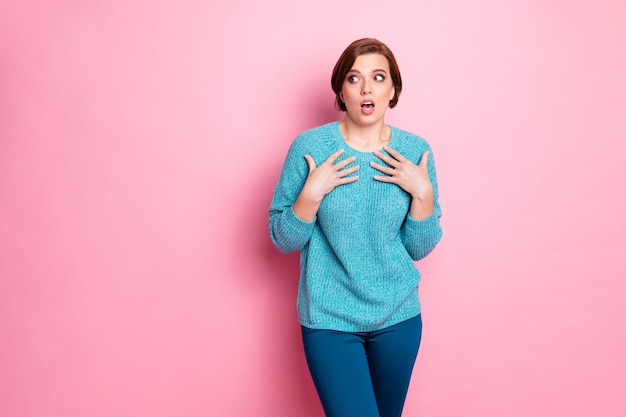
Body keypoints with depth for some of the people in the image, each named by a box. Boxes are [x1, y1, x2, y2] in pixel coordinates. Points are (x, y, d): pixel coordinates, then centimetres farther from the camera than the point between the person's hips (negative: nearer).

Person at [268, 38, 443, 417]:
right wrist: (312, 192, -21)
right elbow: (283, 240, -6)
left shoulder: (415, 151, -4)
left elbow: (419, 248, 0)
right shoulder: (310, 146, -10)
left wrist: (423, 191, -15)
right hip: (329, 320, -3)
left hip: (399, 318, 3)